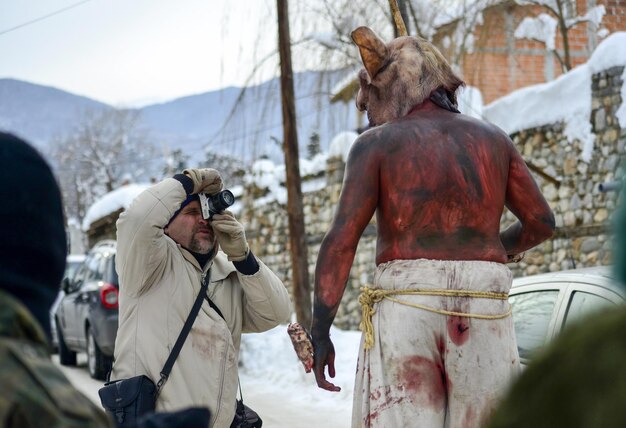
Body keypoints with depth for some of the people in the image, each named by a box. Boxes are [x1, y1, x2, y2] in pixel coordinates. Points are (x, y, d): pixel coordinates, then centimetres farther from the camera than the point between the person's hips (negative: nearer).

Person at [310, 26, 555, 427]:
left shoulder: (376, 143, 1)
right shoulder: (492, 138, 12)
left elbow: (341, 239, -7)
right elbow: (541, 221, 13)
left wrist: (319, 332, -4)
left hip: (405, 303, -3)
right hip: (485, 306, 3)